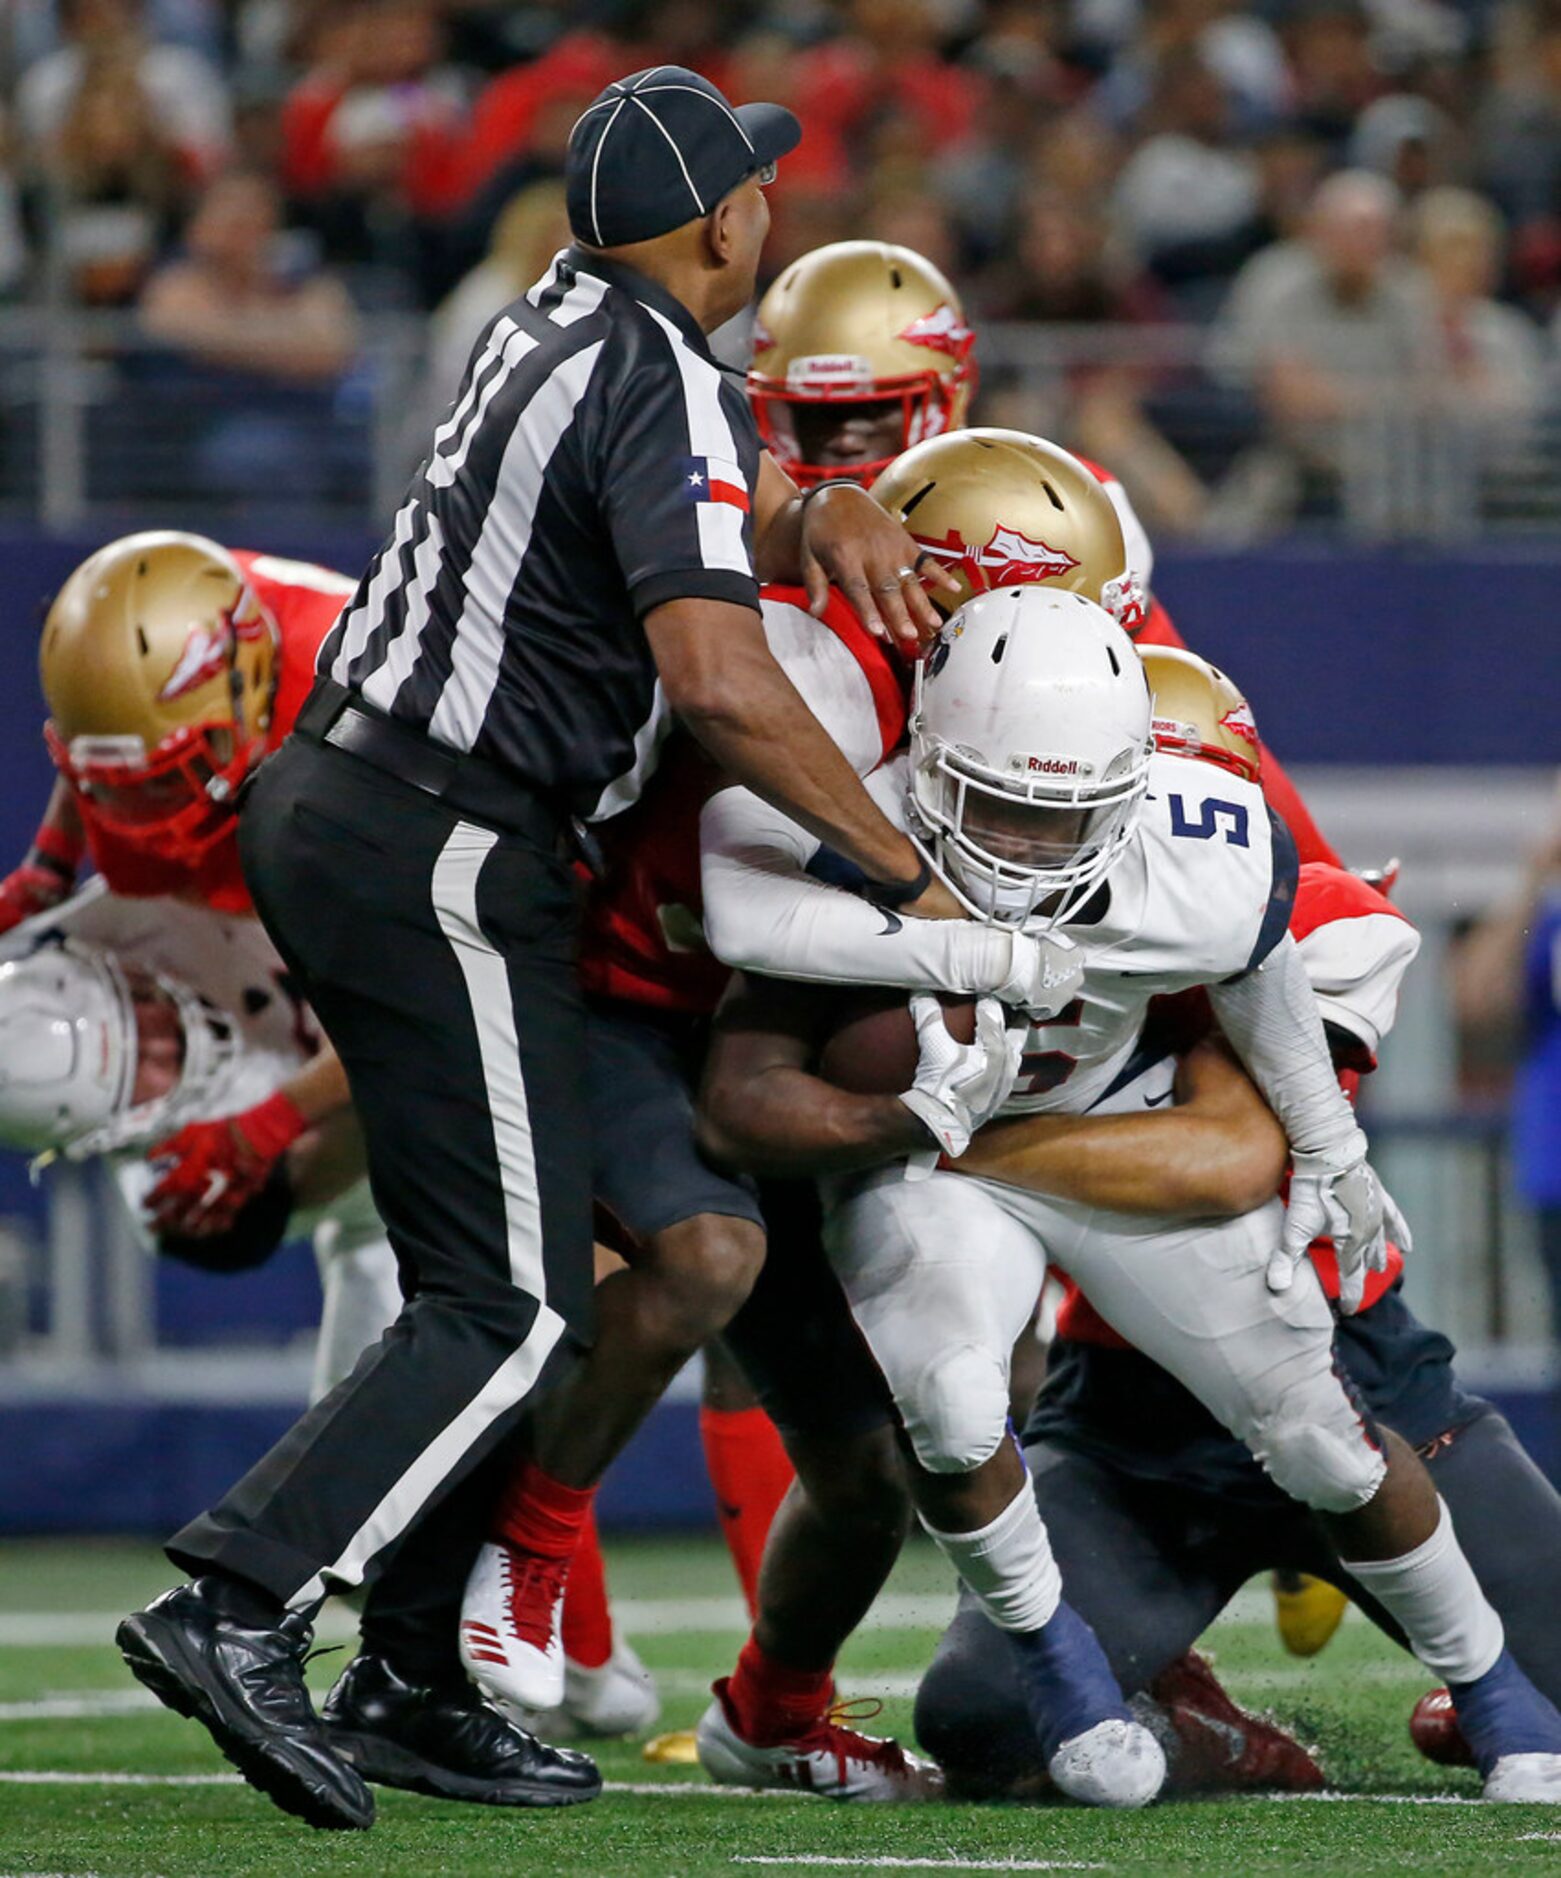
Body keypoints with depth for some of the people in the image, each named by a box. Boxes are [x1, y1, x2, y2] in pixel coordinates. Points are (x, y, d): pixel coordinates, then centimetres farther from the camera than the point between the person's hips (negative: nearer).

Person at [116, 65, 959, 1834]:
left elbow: (732, 485, 28)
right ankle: (238, 1607, -18)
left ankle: (413, 1684, 13)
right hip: (443, 866, -9)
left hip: (319, 807, 9)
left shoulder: (556, 321, 10)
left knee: (491, 1271, 14)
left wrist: (826, 512, 5)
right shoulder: (663, 391, -16)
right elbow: (716, 678, -28)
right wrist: (904, 873, -20)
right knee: (516, 1307, -7)